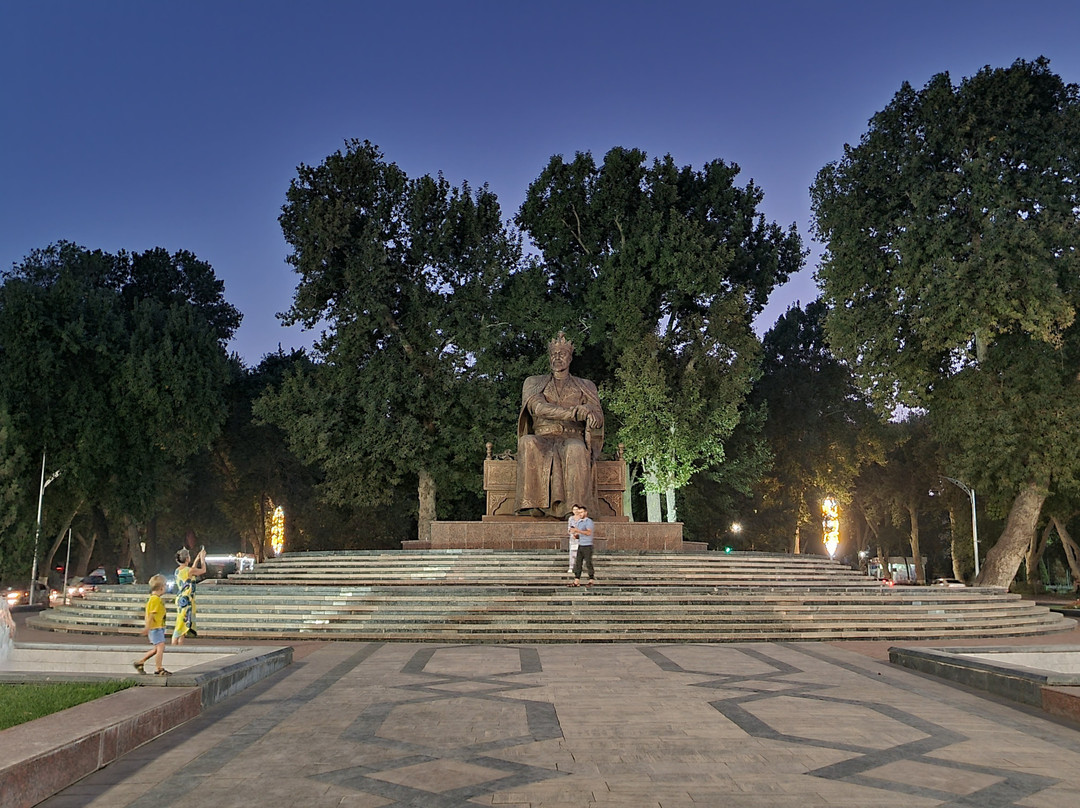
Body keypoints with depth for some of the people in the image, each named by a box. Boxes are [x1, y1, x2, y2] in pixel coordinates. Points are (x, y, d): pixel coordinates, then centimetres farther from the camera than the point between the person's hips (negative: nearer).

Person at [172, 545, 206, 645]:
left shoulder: (178, 570, 9)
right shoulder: (189, 570, -15)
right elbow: (203, 570, 0)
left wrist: (197, 559, 29)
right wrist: (202, 558, 12)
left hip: (180, 599, 9)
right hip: (186, 600, -9)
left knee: (183, 625, 15)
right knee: (182, 624, -6)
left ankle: (180, 646, 17)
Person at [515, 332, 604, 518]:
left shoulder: (585, 386, 22)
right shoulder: (534, 383, 19)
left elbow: (598, 417, 7)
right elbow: (538, 407, -3)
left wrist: (586, 411, -19)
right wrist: (574, 413, -16)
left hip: (573, 439, 0)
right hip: (543, 439, 1)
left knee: (576, 450, -38)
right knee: (527, 443, -35)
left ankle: (573, 509, -47)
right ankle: (531, 504, -40)